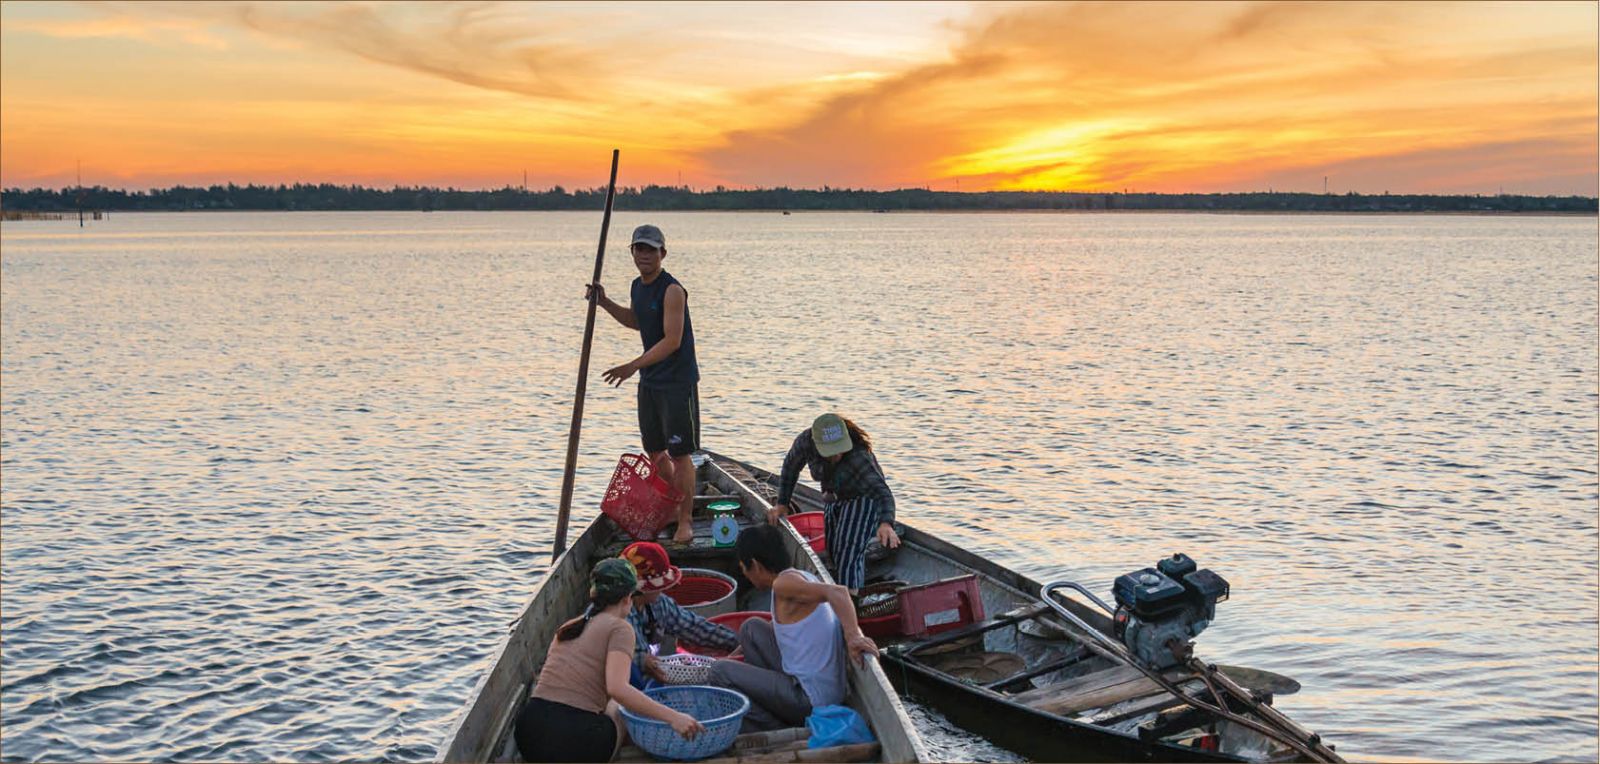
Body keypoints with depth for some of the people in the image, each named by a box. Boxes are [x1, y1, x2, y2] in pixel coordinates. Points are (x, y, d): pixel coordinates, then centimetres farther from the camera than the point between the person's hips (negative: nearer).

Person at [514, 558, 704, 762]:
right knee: (618, 706, 26)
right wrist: (672, 717, -18)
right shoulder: (619, 627, -2)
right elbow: (617, 688, -18)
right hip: (574, 740, -5)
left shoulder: (568, 626, 18)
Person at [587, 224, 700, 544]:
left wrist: (633, 366, -26)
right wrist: (605, 303, 15)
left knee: (679, 454, -5)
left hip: (677, 382, -9)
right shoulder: (637, 287, 9)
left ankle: (685, 521, 3)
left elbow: (672, 341, -23)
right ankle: (672, 507, 33)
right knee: (654, 452, 16)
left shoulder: (672, 290, -18)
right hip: (649, 381, 9)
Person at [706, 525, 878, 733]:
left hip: (810, 702, -10)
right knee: (751, 628, 18)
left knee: (719, 671, -3)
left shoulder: (784, 583, -16)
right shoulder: (801, 578, 13)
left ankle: (776, 730, 2)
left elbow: (837, 592, -31)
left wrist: (853, 636, -45)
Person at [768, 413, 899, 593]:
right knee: (833, 553, 15)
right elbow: (790, 466, -4)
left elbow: (882, 491, -50)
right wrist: (782, 504, -1)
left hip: (862, 499, -6)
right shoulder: (805, 442, -26)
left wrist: (886, 523, -68)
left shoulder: (858, 458, -40)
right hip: (833, 500, 6)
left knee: (848, 557, -16)